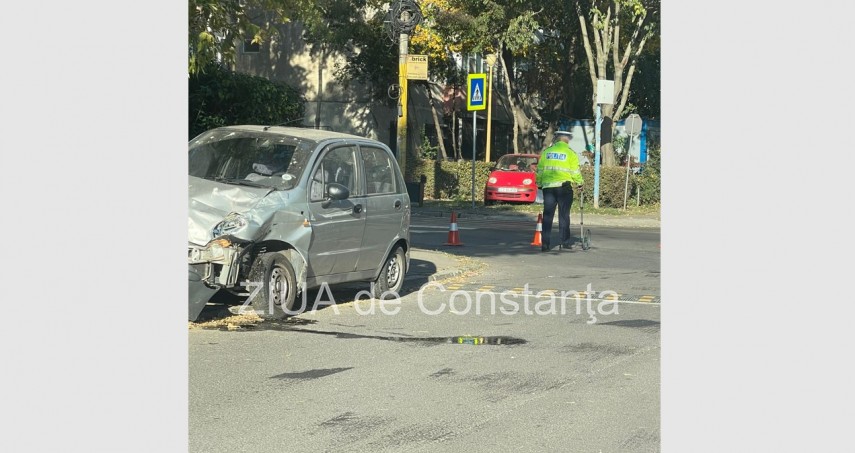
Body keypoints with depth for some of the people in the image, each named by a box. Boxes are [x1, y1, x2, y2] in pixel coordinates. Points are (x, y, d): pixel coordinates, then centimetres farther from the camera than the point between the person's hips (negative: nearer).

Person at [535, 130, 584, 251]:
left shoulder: (546, 152, 9)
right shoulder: (570, 153, -1)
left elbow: (540, 170, 10)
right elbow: (575, 172, -3)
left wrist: (539, 184, 21)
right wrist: (579, 183, 12)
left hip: (548, 187, 3)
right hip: (564, 186, -3)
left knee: (547, 215, 3)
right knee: (564, 214, 4)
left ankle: (544, 243, 0)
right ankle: (565, 241, 4)